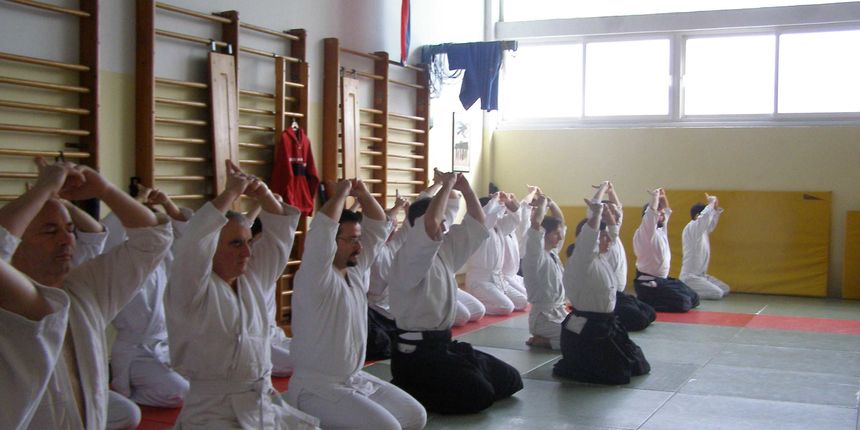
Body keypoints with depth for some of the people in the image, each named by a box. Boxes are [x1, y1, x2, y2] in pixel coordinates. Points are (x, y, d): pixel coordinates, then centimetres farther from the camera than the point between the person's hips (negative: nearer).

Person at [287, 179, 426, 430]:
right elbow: (320, 231, -33)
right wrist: (341, 194, -21)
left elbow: (378, 227, 11)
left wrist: (364, 195, -4)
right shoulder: (313, 278, -18)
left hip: (356, 379, 9)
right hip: (317, 388, -9)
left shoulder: (355, 270, 6)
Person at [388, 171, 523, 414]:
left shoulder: (445, 250, 12)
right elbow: (430, 225, -35)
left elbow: (477, 223, 21)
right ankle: (405, 391, -2)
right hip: (417, 353, -10)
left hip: (443, 344, 10)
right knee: (479, 395, -22)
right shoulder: (409, 258, -16)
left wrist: (466, 189, 7)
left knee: (509, 381, 7)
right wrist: (447, 185, -22)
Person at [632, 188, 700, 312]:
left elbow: (667, 210, 25)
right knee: (683, 303, -21)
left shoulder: (660, 230, 11)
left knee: (693, 299, 12)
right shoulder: (644, 232, -16)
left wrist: (663, 196, 13)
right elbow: (651, 212, -29)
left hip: (662, 279, 10)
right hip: (648, 283, -10)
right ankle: (644, 303, -6)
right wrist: (655, 196, -17)